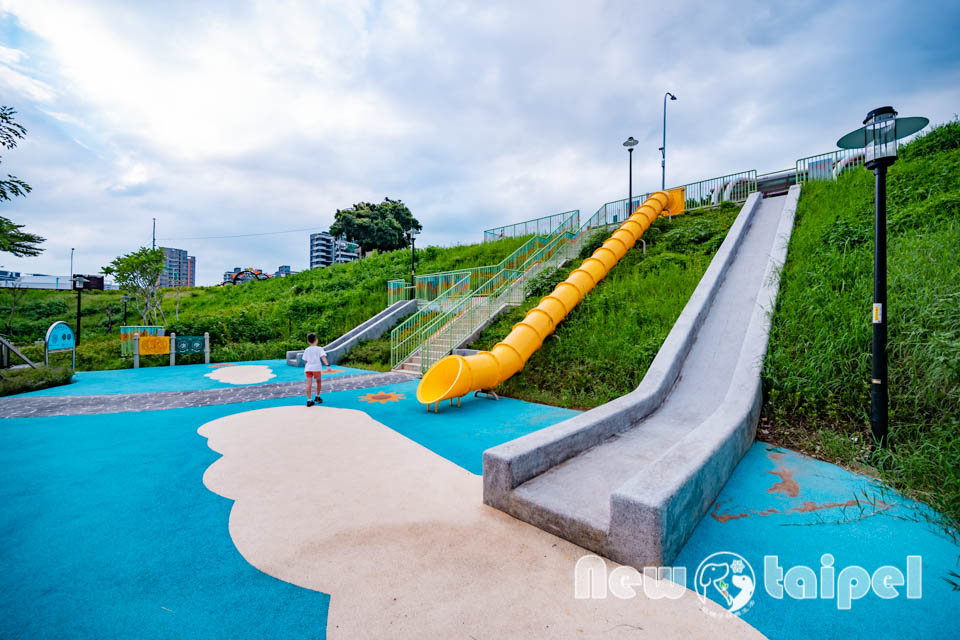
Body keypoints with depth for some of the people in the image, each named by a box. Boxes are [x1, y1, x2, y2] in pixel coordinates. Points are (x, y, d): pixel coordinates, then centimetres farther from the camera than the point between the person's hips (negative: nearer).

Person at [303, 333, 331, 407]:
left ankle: (309, 400, -7)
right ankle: (317, 397, 27)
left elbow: (305, 361, 16)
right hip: (316, 368, -2)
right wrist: (327, 365, -21)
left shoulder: (306, 350, 13)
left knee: (309, 384, -3)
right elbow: (323, 357, -12)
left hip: (308, 368, 2)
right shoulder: (319, 349, 3)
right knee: (319, 382, 19)